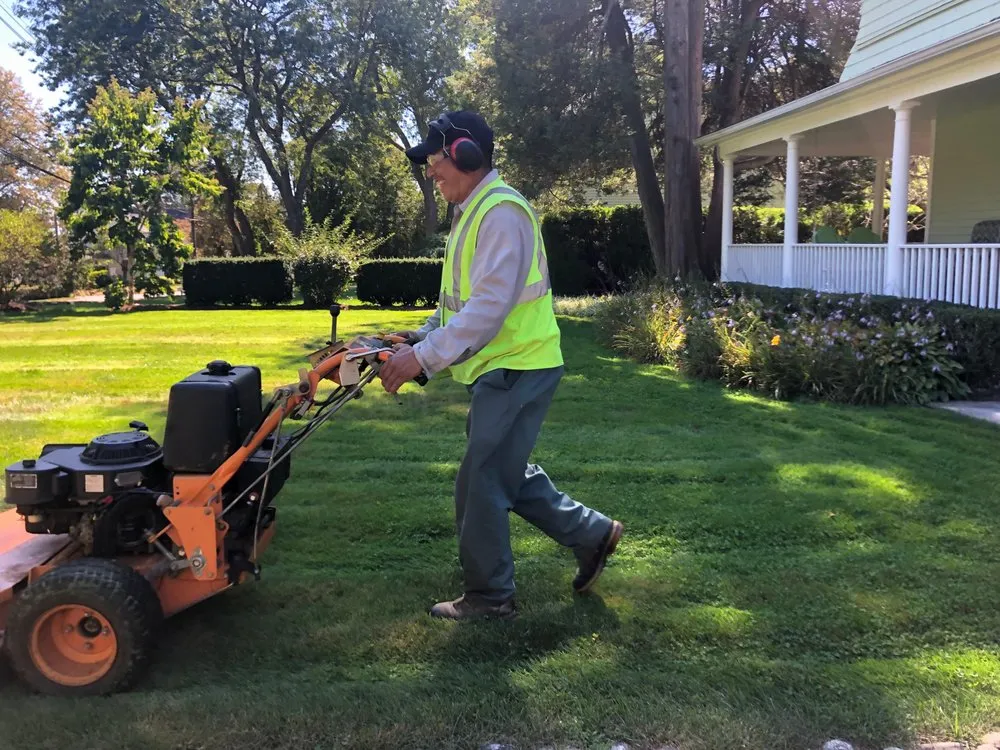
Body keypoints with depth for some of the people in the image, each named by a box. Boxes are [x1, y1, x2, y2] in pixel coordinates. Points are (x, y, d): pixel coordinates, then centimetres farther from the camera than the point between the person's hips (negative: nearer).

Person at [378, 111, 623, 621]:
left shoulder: (501, 212, -18)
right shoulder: (474, 212, 16)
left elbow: (490, 306, -27)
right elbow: (463, 300, 22)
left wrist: (424, 356, -27)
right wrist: (422, 336, 8)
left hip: (516, 369, -10)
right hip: (500, 370, 11)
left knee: (481, 484, -3)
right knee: (506, 474, 18)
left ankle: (489, 597, 12)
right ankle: (591, 534, 29)